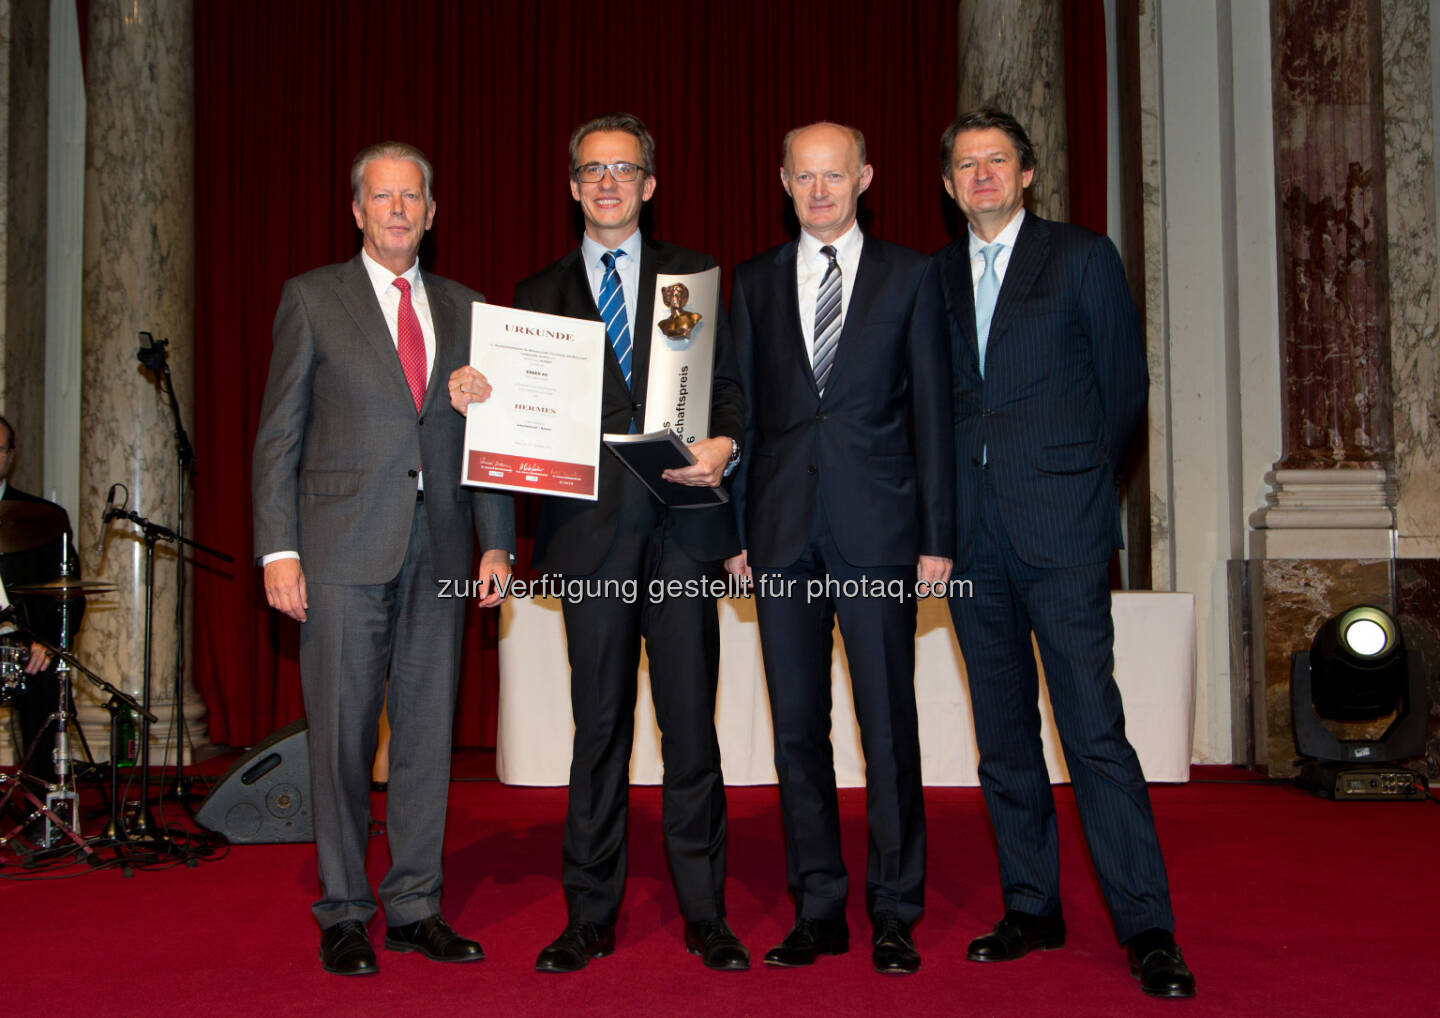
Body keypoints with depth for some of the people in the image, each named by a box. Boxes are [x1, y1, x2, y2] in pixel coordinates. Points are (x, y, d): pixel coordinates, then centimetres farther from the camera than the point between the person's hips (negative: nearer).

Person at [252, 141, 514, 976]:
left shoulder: (462, 308, 14)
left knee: (429, 732, 6)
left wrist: (497, 541, 4)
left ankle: (416, 908, 17)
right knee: (343, 735, 2)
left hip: (439, 550, 3)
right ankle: (344, 915, 14)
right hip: (343, 551, -3)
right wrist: (278, 549, -7)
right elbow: (279, 433, 1)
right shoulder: (314, 298, 5)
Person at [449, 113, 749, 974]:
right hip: (591, 531, 1)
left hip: (682, 523, -1)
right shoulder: (541, 295, 14)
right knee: (599, 726, 6)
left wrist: (725, 444, -13)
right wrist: (476, 394, -10)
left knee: (691, 723, 2)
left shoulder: (696, 276, 12)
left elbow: (732, 386, 7)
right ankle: (591, 917, 16)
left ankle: (705, 913, 13)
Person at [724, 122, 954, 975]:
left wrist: (938, 537, -3)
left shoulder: (910, 276, 6)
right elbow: (742, 411, 11)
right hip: (784, 534, 2)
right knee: (798, 727, 7)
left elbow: (932, 411, 3)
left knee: (889, 723, 0)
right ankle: (819, 908, 18)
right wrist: (735, 530, 4)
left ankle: (895, 912, 13)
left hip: (877, 530, -2)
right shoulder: (756, 282, 12)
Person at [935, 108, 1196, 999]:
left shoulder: (1084, 258, 5)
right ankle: (1032, 909, 19)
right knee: (1003, 734, 9)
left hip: (1059, 524, -4)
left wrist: (1076, 480, 3)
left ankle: (1147, 926, -2)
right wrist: (943, 507, 6)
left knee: (1094, 728, -9)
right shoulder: (935, 276, 15)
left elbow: (1125, 384, 4)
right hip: (972, 531, 4)